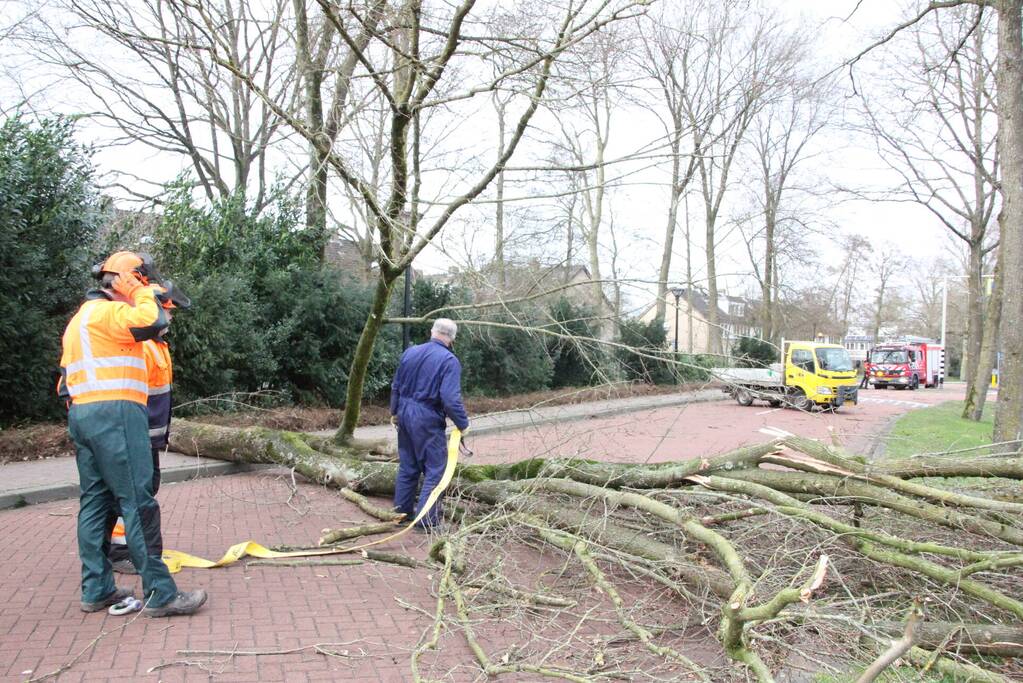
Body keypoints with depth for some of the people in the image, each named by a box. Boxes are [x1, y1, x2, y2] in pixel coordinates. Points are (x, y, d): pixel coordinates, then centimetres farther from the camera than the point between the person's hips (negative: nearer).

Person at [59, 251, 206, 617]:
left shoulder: (81, 317, 25)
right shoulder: (108, 310, -7)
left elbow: (66, 375, 24)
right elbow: (151, 323, -25)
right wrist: (144, 294, -6)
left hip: (81, 413, 10)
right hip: (114, 413, -10)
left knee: (96, 502, 11)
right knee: (138, 502, -10)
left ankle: (96, 590, 16)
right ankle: (160, 594, -8)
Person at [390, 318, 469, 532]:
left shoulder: (410, 352, 6)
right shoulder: (449, 361, -15)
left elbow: (396, 386, 14)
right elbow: (451, 399, -21)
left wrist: (395, 411, 27)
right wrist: (463, 423, -9)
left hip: (405, 414, 7)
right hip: (428, 420, -7)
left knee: (407, 466, 19)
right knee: (435, 470, 2)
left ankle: (402, 510, 29)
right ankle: (427, 520, 1)